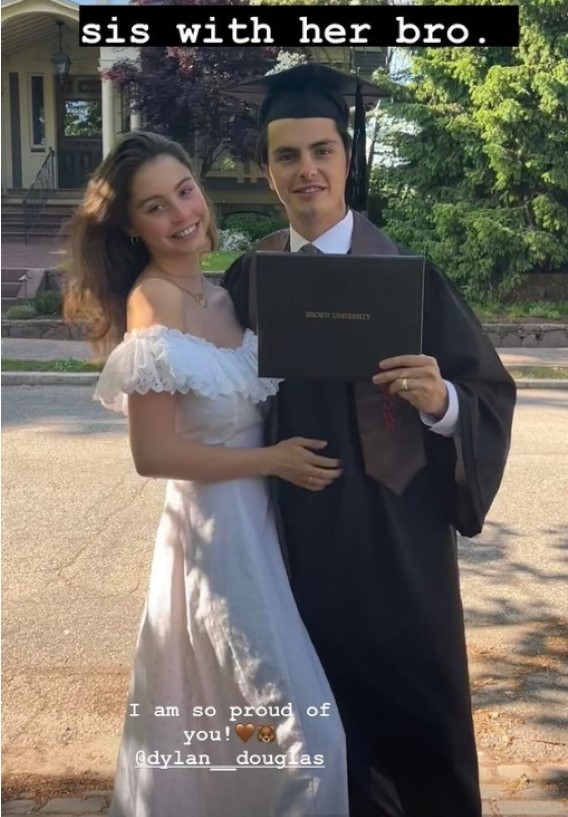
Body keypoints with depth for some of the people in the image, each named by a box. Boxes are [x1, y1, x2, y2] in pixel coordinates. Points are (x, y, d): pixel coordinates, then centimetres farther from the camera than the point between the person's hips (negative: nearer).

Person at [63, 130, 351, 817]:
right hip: (220, 529, -8)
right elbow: (154, 454, -20)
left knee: (221, 726, 23)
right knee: (303, 732, 0)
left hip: (255, 521, 8)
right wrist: (273, 460, -15)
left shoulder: (218, 294, 6)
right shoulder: (154, 304, -18)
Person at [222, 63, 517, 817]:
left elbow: (491, 392, -9)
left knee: (414, 704, 10)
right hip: (297, 532, 3)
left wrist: (442, 401, -29)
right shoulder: (248, 277, 3)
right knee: (326, 701, 17)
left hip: (393, 531, -3)